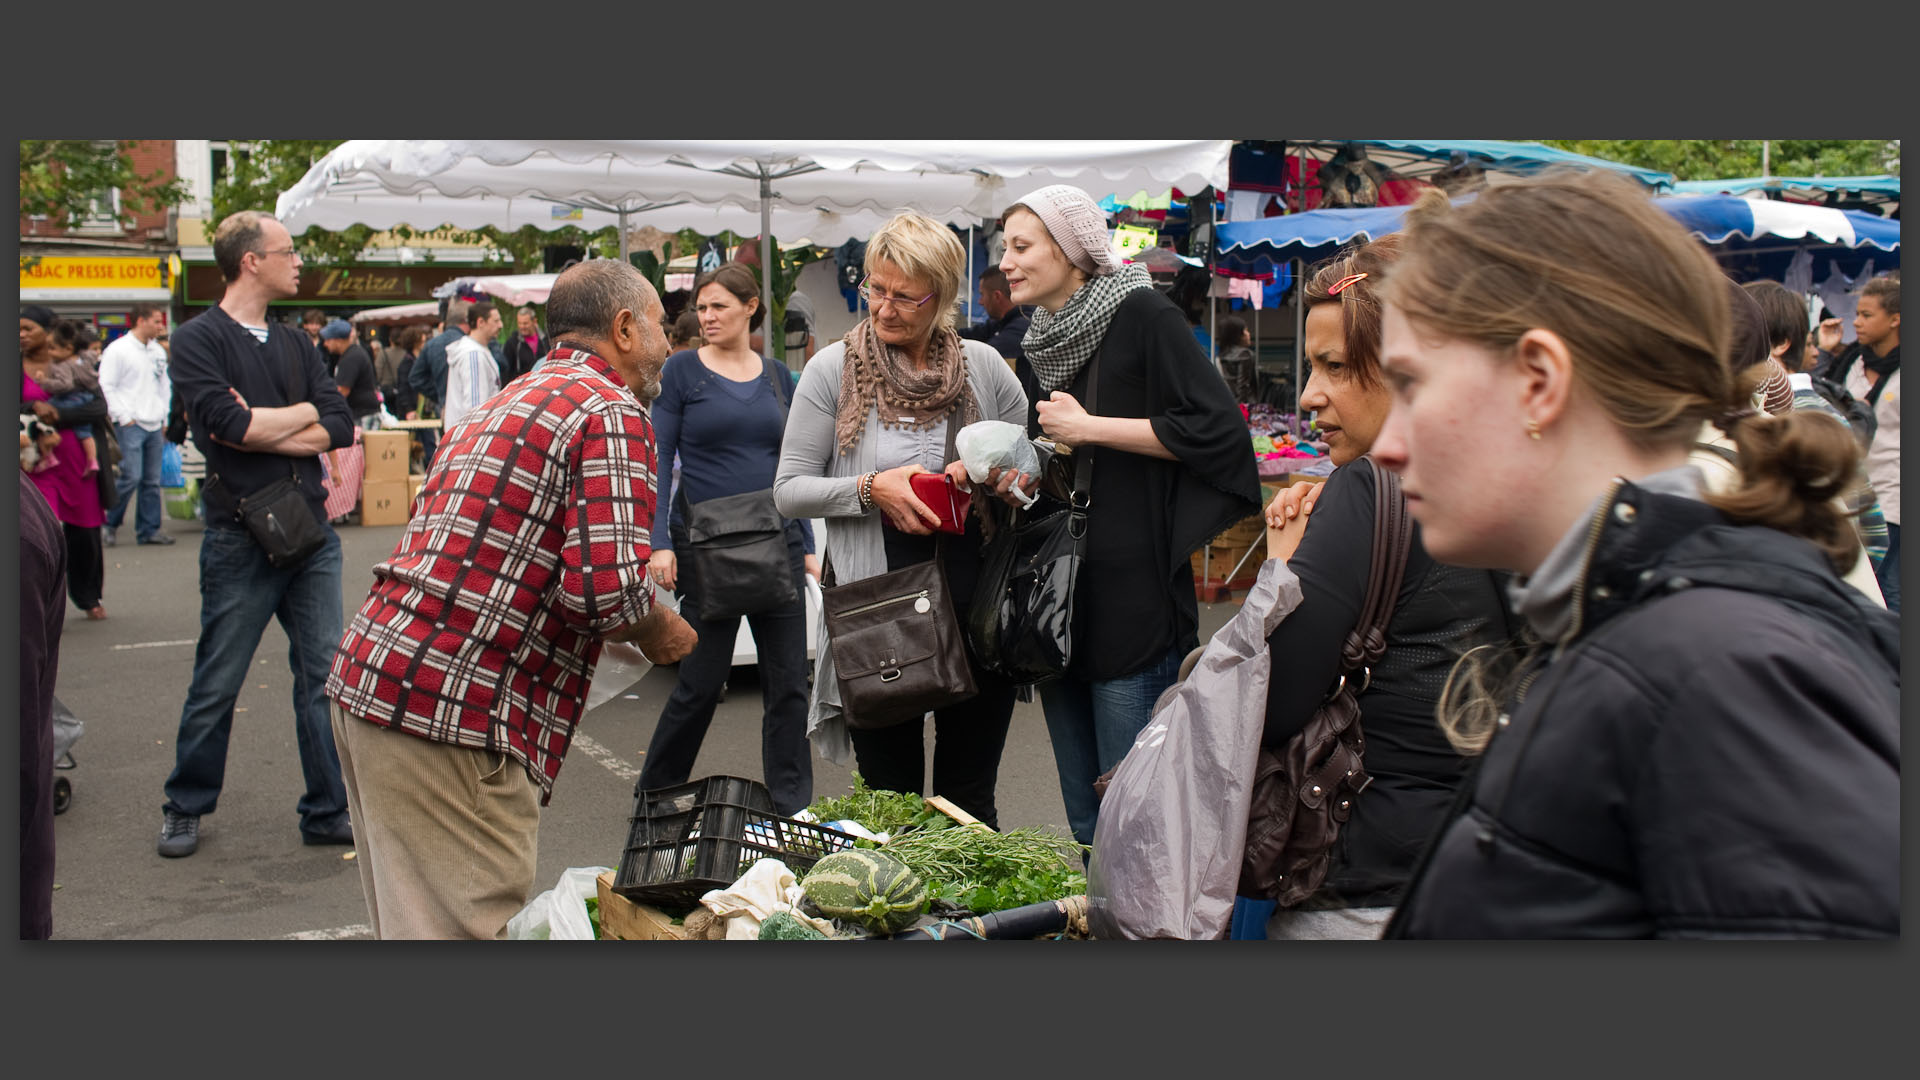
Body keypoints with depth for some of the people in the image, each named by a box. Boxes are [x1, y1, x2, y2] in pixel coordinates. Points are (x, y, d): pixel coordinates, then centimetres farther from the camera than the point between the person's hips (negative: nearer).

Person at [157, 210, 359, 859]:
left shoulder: (296, 344, 13)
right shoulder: (200, 340, -4)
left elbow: (340, 428, 2)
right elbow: (227, 424, -19)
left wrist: (262, 429, -10)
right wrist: (303, 412, -4)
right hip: (241, 540, -5)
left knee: (323, 675, 5)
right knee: (216, 685, 6)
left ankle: (327, 811, 14)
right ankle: (185, 808, 24)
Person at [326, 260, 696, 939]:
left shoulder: (505, 404, 23)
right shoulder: (611, 413, -7)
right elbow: (608, 588, -20)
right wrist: (662, 634, 2)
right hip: (450, 711, -10)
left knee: (417, 918, 17)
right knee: (477, 927, -4)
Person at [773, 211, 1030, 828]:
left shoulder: (983, 367, 3)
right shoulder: (833, 369, -1)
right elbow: (789, 490, -1)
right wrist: (871, 489, -16)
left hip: (976, 608, 1)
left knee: (970, 801, 12)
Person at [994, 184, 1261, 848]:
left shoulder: (1140, 313, -8)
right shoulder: (1042, 341, 16)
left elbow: (1218, 430, -16)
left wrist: (1088, 428, -12)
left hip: (1131, 601, -8)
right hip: (1060, 602, 8)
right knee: (1086, 824, 14)